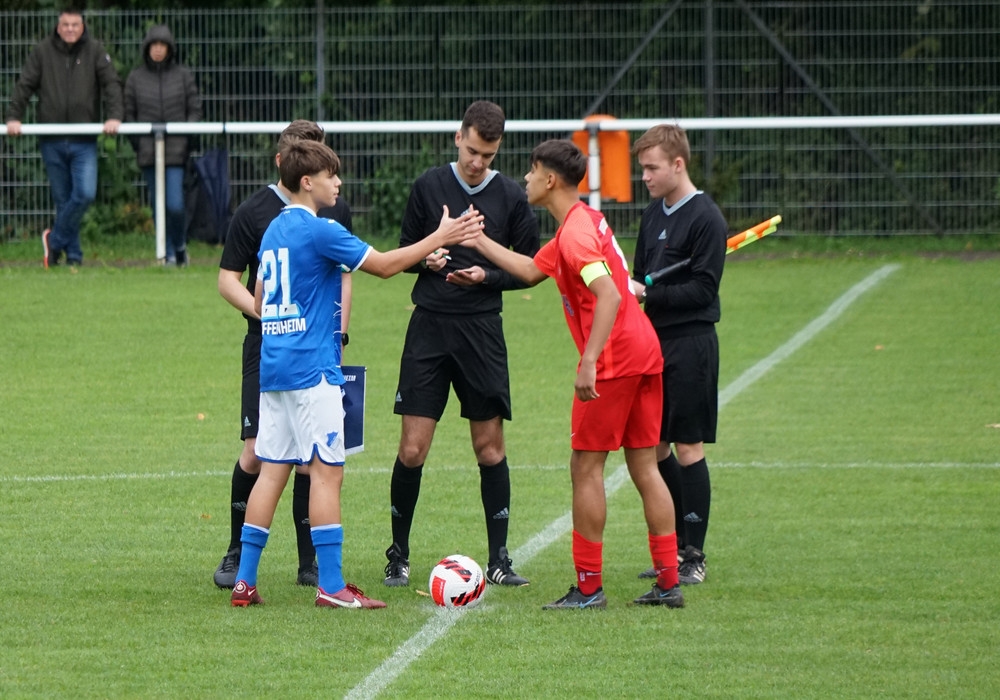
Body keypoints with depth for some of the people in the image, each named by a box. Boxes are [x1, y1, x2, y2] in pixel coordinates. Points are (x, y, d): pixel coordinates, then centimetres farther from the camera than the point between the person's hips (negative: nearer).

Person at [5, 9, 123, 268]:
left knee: (85, 194, -15)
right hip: (52, 142, 1)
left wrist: (114, 116, -14)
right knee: (62, 199, 4)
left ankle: (55, 239, 4)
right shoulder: (43, 51, 4)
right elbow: (24, 86, 5)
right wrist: (14, 117, -7)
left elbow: (112, 84, 0)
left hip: (84, 142, -1)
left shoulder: (95, 50, 3)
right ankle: (73, 254, 13)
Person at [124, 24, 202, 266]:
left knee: (175, 205, -12)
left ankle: (180, 244, 13)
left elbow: (195, 110, 6)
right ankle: (169, 255, 14)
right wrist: (137, 144, -1)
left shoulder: (183, 76, 5)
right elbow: (129, 113, 9)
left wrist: (187, 137, -6)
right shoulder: (135, 78, 6)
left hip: (176, 152, -2)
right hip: (148, 153, 2)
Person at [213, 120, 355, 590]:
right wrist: (264, 314, -17)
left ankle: (309, 563, 9)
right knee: (256, 453, -9)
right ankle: (237, 555, 6)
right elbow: (228, 279, -1)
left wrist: (339, 332, 9)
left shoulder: (336, 212, 8)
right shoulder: (255, 212, -3)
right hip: (268, 348, -3)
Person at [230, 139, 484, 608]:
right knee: (327, 471, -6)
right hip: (312, 370, -9)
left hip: (273, 369, 9)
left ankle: (244, 581, 7)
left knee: (273, 471, 9)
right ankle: (331, 586, -8)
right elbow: (384, 265, -11)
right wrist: (441, 238, -4)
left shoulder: (274, 231, 14)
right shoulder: (319, 231, -12)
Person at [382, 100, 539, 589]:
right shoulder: (428, 186, 3)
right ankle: (398, 556, 8)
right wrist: (425, 258, -11)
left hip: (482, 328, 0)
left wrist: (487, 276, -11)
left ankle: (498, 559, 10)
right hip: (429, 327, 0)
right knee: (412, 448, -4)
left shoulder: (511, 197, 2)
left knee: (490, 446, 2)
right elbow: (404, 250, 11)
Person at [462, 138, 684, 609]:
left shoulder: (575, 234, -15)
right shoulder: (585, 220, 17)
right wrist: (479, 242, 32)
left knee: (586, 466, -1)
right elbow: (531, 271, 28)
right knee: (645, 466, 10)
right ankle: (669, 583, 8)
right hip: (645, 350, 9)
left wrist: (589, 362, -31)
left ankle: (588, 587, 0)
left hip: (614, 359, -9)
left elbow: (609, 297, -26)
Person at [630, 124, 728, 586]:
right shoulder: (654, 214, 13)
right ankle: (679, 547, 19)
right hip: (653, 341, 8)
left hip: (690, 344, -8)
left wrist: (649, 294, -21)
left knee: (688, 449, -5)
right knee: (653, 448, 9)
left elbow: (702, 289, -16)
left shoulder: (706, 219, -12)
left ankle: (695, 558, 1)